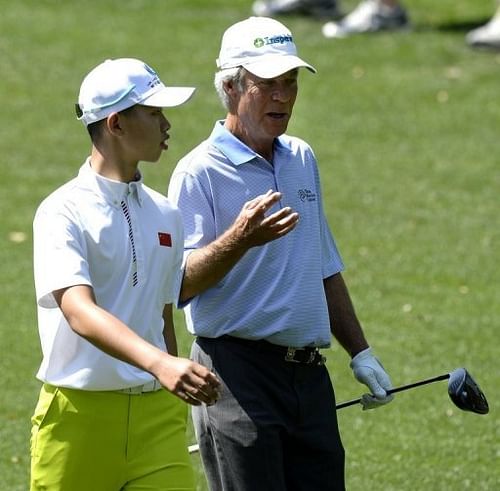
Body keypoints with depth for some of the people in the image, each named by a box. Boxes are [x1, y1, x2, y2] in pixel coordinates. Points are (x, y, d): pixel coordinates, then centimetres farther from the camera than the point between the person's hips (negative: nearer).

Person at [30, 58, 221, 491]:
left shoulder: (166, 216, 11)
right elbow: (79, 312, -26)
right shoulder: (64, 212, -10)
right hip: (79, 415, -5)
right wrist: (158, 364, -40)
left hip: (156, 413, 5)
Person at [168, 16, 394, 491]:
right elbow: (178, 285, -17)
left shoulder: (302, 159, 16)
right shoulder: (199, 173, -9)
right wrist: (239, 240, -31)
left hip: (309, 376, 7)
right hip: (238, 375, -7)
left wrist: (360, 352, 21)